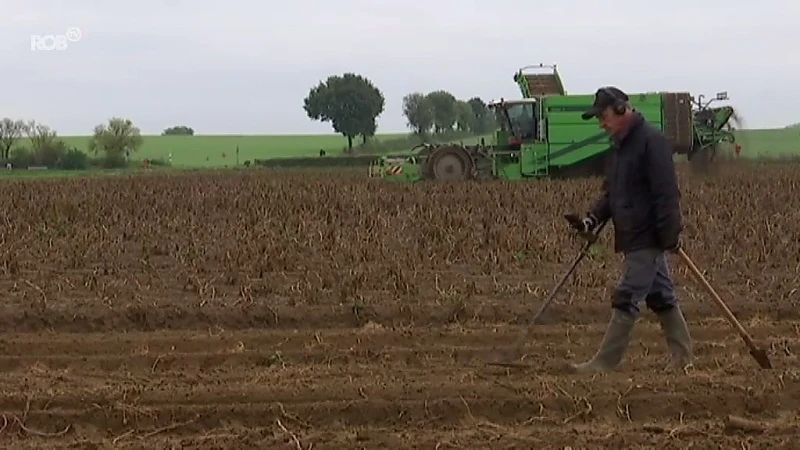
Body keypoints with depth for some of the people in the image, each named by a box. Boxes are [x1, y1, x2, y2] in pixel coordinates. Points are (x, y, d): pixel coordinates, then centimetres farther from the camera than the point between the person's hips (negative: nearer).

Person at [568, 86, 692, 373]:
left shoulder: (652, 141, -16)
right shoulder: (619, 145, 15)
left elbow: (666, 194, -19)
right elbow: (611, 193, 19)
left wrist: (670, 236, -21)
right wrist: (592, 219, 4)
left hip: (647, 238, -10)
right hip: (632, 237, 10)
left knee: (626, 300, -7)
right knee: (660, 296, 14)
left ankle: (604, 362, -5)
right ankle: (682, 356, 22)